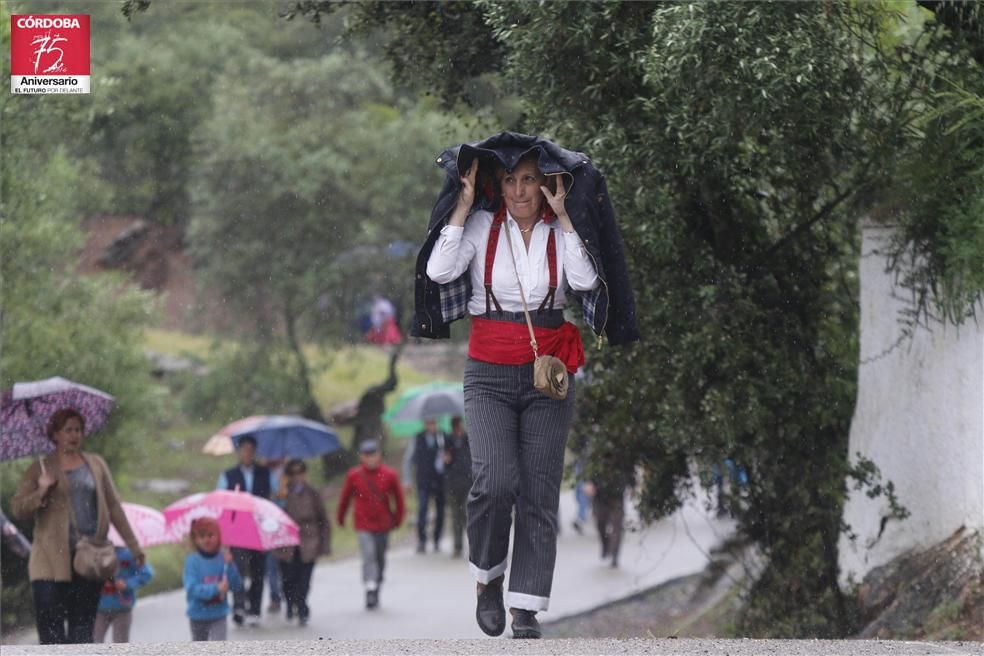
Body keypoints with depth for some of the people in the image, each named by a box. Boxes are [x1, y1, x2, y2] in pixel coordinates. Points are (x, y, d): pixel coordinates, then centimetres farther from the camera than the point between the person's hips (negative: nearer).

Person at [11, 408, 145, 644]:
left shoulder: (96, 464, 14)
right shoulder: (41, 469, 7)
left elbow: (114, 506, 16)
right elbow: (18, 509, 1)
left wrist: (133, 545, 13)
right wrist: (41, 492, -16)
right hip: (52, 560, -2)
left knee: (83, 629, 3)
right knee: (51, 629, -10)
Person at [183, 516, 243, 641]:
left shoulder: (223, 558, -8)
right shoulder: (192, 561, -12)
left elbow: (236, 586, -9)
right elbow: (192, 589, -20)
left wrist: (229, 565, -23)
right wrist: (215, 589, -31)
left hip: (219, 616, -1)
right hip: (198, 616, 1)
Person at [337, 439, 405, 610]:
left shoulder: (389, 475, -4)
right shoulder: (354, 475, -4)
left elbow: (398, 497, 7)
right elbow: (345, 497, 7)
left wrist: (397, 518, 9)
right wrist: (340, 518, 14)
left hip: (383, 525, 2)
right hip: (363, 525, -2)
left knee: (380, 559, 13)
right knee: (369, 556, -18)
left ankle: (376, 591, 27)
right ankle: (370, 590, -25)